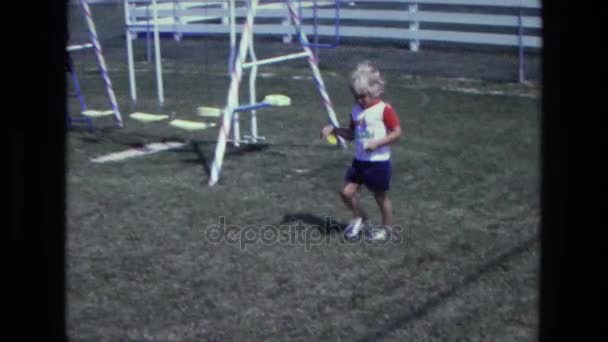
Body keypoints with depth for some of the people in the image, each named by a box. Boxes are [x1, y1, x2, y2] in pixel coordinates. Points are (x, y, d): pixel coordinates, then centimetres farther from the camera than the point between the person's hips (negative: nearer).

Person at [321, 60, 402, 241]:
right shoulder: (356, 110, 5)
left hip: (379, 162, -6)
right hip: (359, 160, 6)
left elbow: (397, 133, -15)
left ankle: (386, 228, 28)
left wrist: (377, 142, -25)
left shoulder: (384, 109, -15)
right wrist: (335, 130, -1)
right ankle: (359, 218, 28)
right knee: (346, 192, 2)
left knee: (381, 196, 8)